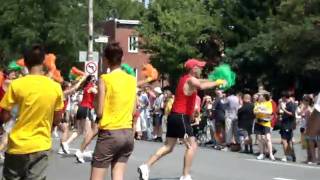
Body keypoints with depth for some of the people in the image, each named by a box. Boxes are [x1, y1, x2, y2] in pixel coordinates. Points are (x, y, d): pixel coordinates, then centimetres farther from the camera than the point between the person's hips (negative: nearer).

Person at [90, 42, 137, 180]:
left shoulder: (105, 79, -9)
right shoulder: (132, 80, 7)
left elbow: (99, 112, -9)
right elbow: (133, 111, 11)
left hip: (109, 133, -6)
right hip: (128, 134, 6)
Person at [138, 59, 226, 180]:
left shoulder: (185, 79, 17)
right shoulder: (191, 80, -11)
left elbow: (199, 82, 36)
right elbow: (201, 86, -34)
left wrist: (215, 81, 27)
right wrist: (217, 83, -23)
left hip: (174, 116, 9)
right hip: (181, 117, -9)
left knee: (168, 147, 11)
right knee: (192, 146, -3)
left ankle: (146, 166, 3)